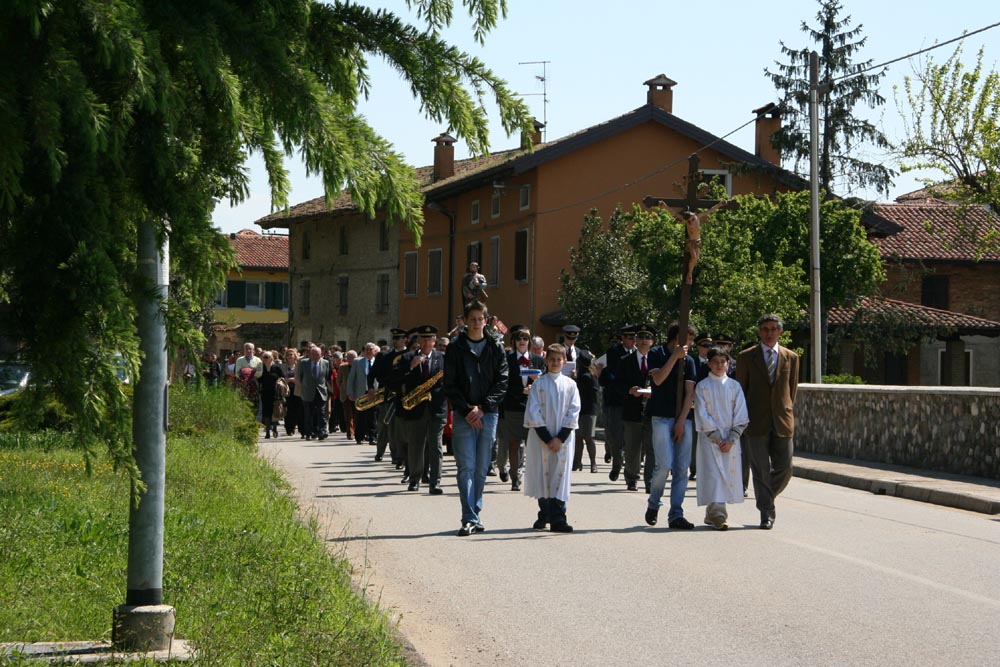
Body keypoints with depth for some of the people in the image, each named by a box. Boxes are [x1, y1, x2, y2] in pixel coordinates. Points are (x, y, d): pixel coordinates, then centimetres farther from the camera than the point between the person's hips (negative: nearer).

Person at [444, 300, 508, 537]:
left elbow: (502, 382, 2)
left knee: (481, 469, 7)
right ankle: (469, 519, -12)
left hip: (488, 414, 2)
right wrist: (466, 411, -10)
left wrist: (482, 408, -8)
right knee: (466, 468, -8)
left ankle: (475, 514, 16)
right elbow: (450, 384, 0)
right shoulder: (455, 348, 4)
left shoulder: (496, 348, 8)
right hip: (464, 415, -2)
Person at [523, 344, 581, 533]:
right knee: (542, 475, 4)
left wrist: (560, 438, -9)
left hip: (563, 438, 0)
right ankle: (544, 515, 17)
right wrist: (547, 439, -10)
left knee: (560, 476, -4)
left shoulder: (570, 385, 4)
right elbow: (534, 413, -3)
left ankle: (558, 519, -6)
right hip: (541, 437, 0)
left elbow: (574, 412, 0)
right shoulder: (539, 384, 1)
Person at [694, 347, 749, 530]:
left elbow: (741, 416, 3)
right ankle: (717, 515, -15)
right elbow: (702, 416, -4)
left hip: (731, 439, 3)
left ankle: (712, 514, 13)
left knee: (728, 473, 2)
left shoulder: (734, 386, 6)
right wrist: (717, 438, -10)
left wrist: (731, 440, -8)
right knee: (713, 473, -11)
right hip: (709, 438, -3)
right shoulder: (702, 387, 1)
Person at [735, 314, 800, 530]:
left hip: (782, 423, 2)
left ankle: (766, 498, 25)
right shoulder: (746, 357, 4)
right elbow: (740, 390, 7)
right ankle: (766, 512, 3)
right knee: (761, 470, -2)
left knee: (784, 469, 0)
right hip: (757, 422, -2)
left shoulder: (791, 358, 10)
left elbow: (792, 390, 16)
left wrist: (789, 415, 11)